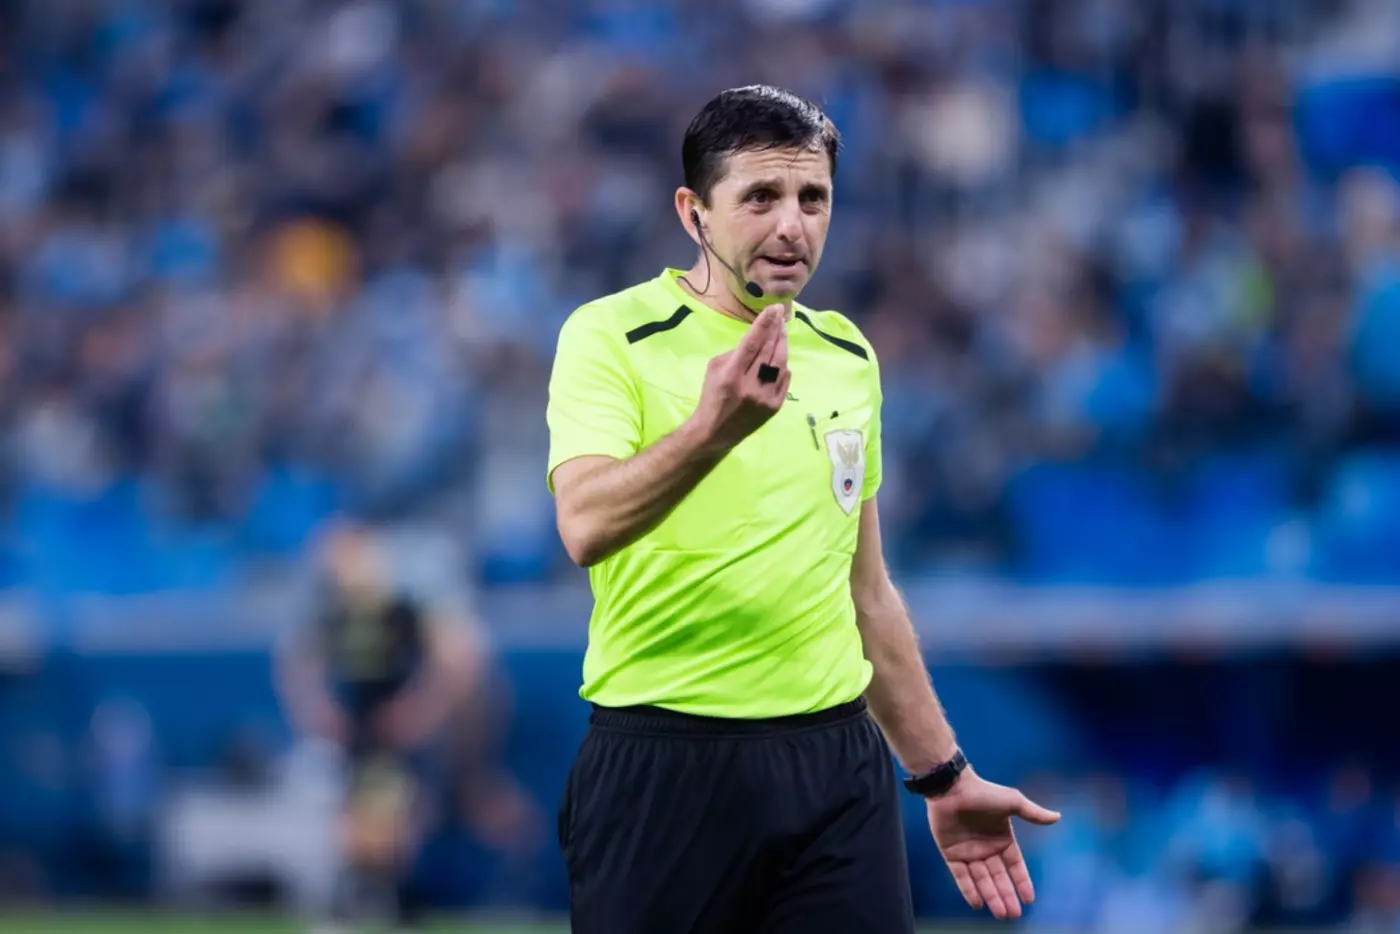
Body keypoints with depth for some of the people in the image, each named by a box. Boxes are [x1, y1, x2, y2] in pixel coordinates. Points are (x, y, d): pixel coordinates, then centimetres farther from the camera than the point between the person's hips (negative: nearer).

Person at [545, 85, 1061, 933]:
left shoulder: (849, 356, 12)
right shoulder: (611, 336, -6)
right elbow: (586, 526, -23)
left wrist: (943, 774, 18)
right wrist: (712, 429, -38)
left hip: (837, 766, 5)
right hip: (662, 765, -5)